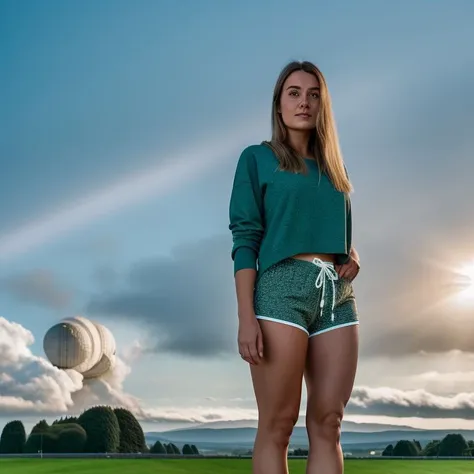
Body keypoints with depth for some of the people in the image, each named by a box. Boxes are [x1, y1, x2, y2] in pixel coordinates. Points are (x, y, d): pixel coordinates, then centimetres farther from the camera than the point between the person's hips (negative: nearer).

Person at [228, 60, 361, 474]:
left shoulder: (335, 166, 22)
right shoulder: (258, 158, 7)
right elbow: (245, 238, -1)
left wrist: (354, 257, 3)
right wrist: (246, 316, -13)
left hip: (338, 293, 5)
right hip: (282, 286, -5)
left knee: (328, 424, 0)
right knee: (277, 424, -7)